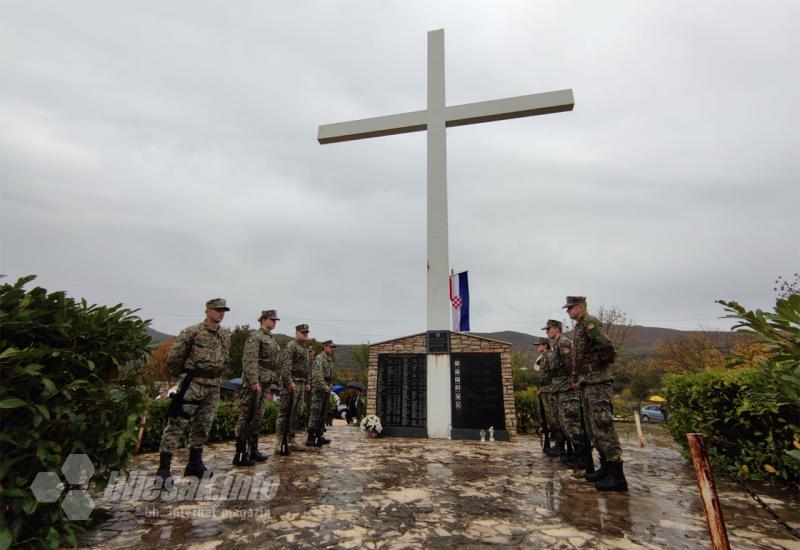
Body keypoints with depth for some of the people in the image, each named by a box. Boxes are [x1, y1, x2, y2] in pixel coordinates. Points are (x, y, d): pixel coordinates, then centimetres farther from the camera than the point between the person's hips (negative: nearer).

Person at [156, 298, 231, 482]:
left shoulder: (226, 335, 9)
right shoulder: (192, 332, -9)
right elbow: (174, 357, -7)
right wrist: (183, 374, 4)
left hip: (214, 387, 6)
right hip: (192, 385, -6)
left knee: (203, 427, 15)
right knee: (176, 425, -3)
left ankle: (195, 464, 27)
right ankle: (163, 468, 5)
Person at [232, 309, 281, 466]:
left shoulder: (272, 339, 18)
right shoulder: (255, 337, -8)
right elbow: (249, 361, -18)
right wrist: (254, 381, -24)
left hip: (266, 383, 9)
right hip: (255, 382, -9)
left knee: (257, 417, 14)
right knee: (246, 417, -3)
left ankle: (253, 450, 23)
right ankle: (240, 455, 3)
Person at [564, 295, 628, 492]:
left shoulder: (589, 322, -9)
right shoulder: (579, 327, 20)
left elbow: (606, 346, -23)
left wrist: (602, 364, -9)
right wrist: (580, 379, 17)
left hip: (597, 380, -10)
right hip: (588, 382, 10)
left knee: (602, 425, -12)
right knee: (593, 427, 13)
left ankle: (617, 475, -9)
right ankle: (606, 467, 20)